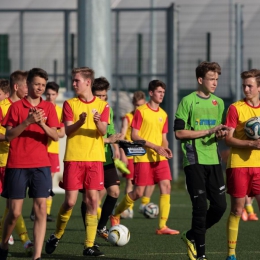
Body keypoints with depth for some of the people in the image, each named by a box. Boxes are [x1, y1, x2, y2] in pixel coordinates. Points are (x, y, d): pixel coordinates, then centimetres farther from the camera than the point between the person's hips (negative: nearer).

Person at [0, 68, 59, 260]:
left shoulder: (48, 107, 8)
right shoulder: (16, 106, 2)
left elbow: (55, 136, 0)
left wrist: (42, 124, -18)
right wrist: (27, 122, -19)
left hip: (41, 165, 2)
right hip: (17, 164, -2)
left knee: (41, 208, -8)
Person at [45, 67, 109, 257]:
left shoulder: (102, 105, 6)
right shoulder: (70, 104, 5)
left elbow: (103, 132, -5)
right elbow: (68, 131, -6)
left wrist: (98, 123, -27)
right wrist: (80, 122, -26)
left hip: (95, 158, 1)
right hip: (74, 158, -1)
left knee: (93, 200, -4)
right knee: (70, 201, -5)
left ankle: (90, 245, 0)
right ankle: (57, 236, 18)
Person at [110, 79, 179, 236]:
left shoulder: (163, 114, 13)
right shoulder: (141, 111, -6)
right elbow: (134, 136, -10)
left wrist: (165, 148, -5)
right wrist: (154, 147, -18)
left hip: (160, 158, 6)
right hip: (144, 157, -5)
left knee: (166, 187, -9)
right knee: (139, 192, -4)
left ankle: (162, 226, -8)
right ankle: (116, 215, 18)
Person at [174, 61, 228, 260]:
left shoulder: (218, 103, 14)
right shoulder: (188, 101, -3)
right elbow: (179, 132, -9)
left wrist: (222, 133, -3)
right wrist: (208, 131, -14)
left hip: (214, 160, 6)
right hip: (194, 160, -6)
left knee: (220, 205, 0)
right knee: (200, 207, -7)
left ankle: (192, 236, 22)